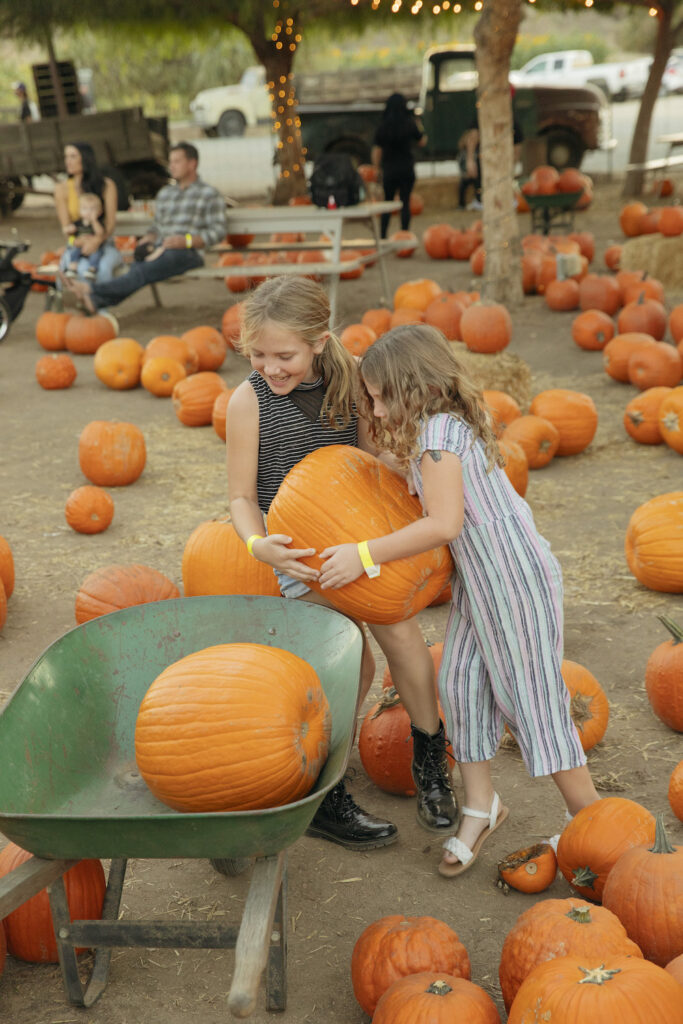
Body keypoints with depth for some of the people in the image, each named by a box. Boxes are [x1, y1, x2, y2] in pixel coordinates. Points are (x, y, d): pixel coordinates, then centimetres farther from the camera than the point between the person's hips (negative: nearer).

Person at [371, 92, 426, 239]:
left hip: (389, 170, 1)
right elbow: (422, 142, 9)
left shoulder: (382, 126, 0)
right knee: (405, 202, 1)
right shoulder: (410, 124, -4)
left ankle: (382, 237, 5)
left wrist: (377, 167, 14)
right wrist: (419, 128, 27)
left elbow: (377, 150, 3)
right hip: (406, 169, -1)